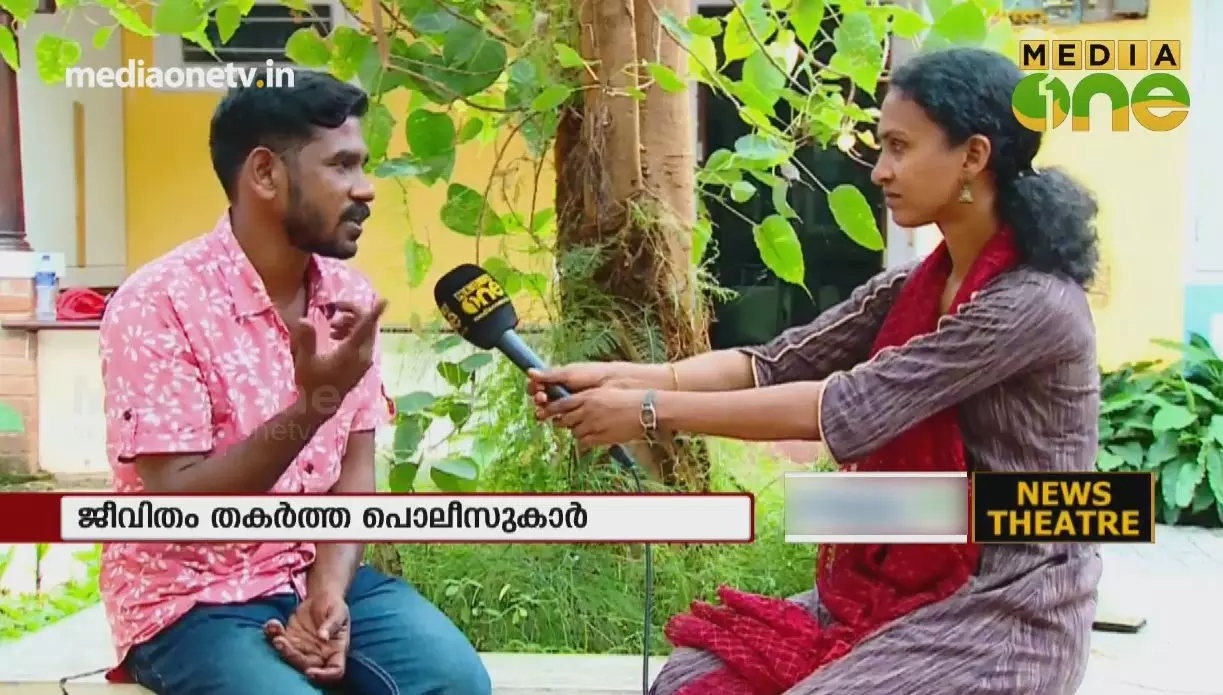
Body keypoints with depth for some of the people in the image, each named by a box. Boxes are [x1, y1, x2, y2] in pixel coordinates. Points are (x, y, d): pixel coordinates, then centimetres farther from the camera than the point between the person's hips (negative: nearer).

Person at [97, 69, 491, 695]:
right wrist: (310, 407, -30)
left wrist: (329, 591, -14)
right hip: (189, 599, -4)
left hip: (317, 576, 5)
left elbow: (354, 472, 3)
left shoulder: (348, 296, 2)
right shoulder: (159, 304, -16)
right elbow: (177, 507, -20)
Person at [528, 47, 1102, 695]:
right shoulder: (911, 289, 6)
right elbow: (776, 364, -1)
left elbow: (847, 407, -25)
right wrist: (624, 378, -15)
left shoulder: (1038, 303, -21)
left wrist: (654, 410, -21)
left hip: (1008, 613, -7)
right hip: (905, 586, 7)